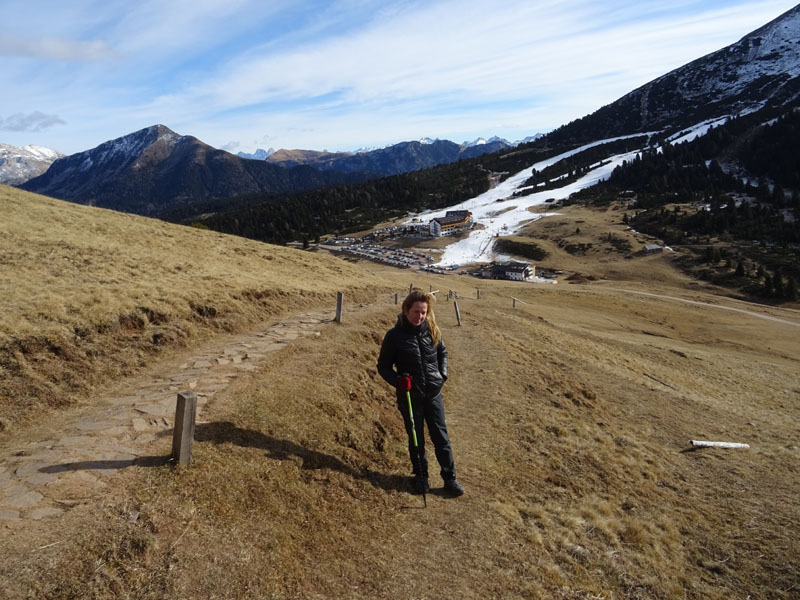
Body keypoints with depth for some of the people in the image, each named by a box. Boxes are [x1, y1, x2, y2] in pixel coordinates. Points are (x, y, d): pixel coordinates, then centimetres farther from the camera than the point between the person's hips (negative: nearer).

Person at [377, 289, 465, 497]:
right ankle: (421, 476, 32)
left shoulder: (432, 330, -2)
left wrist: (443, 374, 2)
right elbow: (383, 365, -2)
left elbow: (442, 352, 16)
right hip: (409, 397, -2)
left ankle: (450, 478, 22)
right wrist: (397, 380, -19)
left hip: (434, 394, 2)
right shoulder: (394, 335, -11)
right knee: (416, 440, 13)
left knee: (441, 438, 8)